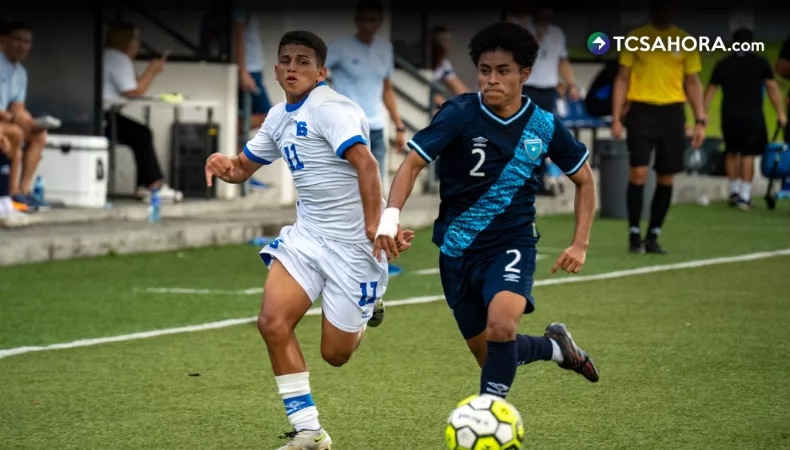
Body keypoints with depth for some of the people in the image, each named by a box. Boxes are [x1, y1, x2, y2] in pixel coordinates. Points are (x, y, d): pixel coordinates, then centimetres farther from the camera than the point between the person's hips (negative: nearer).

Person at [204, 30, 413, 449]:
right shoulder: (279, 117, 9)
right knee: (272, 322, -14)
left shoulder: (329, 108, -17)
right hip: (307, 235, 7)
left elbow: (365, 164, -28)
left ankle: (366, 310, 37)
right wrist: (223, 164, -5)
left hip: (352, 243, -7)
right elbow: (243, 168, 18)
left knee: (335, 353, 1)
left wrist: (373, 229, -34)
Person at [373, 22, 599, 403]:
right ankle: (555, 347, 43)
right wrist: (390, 216, -36)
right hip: (458, 248, 1)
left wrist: (580, 245, 2)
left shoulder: (544, 126, -5)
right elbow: (413, 163, -18)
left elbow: (584, 179, 10)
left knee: (500, 325, -31)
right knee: (489, 354, 12)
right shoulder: (460, 114, -13)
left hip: (512, 244, -1)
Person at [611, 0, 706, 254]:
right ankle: (634, 234, -1)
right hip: (641, 111, -2)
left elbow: (693, 83, 11)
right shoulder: (636, 38, 3)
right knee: (638, 172, -11)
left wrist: (700, 121, 2)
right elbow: (622, 78, 5)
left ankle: (653, 237, 12)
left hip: (671, 113, 2)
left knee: (666, 178, 3)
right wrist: (616, 118, -2)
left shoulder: (684, 41, 7)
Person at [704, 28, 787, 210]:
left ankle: (733, 191, 21)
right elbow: (772, 88, -2)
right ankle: (744, 196, -3)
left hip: (729, 116, 2)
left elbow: (710, 90, 6)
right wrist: (780, 112, 3)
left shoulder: (723, 64, 6)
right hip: (752, 116, -2)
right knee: (748, 154, 1)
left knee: (731, 152, 19)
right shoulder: (760, 62, 0)